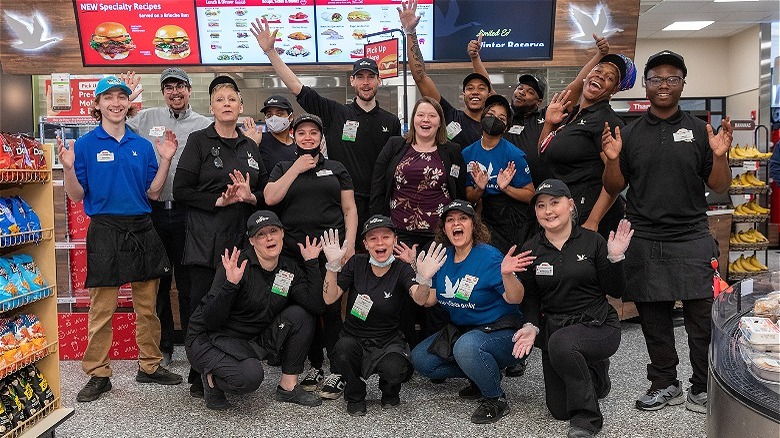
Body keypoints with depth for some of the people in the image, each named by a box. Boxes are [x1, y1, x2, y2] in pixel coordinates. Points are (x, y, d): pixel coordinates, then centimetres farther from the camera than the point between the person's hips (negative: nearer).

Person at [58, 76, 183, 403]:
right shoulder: (85, 144, 0)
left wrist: (165, 159, -2)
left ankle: (150, 366, 22)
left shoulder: (142, 145, 9)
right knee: (102, 308, 1)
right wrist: (68, 167, -18)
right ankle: (98, 375, 14)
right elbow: (77, 196, -1)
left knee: (147, 304, 9)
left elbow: (152, 193, 7)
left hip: (142, 230, 3)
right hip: (105, 231, -3)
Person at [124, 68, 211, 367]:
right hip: (153, 210, 2)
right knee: (156, 283, 11)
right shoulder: (146, 118, 10)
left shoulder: (205, 126, 5)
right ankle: (162, 348, 25)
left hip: (187, 212, -2)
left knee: (189, 284, 6)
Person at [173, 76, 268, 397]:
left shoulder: (250, 146, 15)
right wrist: (219, 201, -15)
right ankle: (200, 379, 14)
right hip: (206, 241, -4)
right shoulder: (199, 141, 2)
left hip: (243, 239, 4)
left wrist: (250, 197, -4)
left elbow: (266, 193, 17)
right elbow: (181, 190, -5)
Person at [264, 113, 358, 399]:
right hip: (295, 250, 2)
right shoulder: (283, 169, 16)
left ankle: (337, 372, 4)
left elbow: (349, 209, 8)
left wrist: (350, 241, -5)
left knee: (331, 307, -5)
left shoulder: (336, 169, 14)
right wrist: (297, 169, -4)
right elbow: (270, 198, -4)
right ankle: (315, 366, 20)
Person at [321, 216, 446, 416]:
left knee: (394, 370, -32)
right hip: (354, 338, 1)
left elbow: (419, 299, -27)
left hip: (388, 342, -1)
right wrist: (333, 265, -24)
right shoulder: (357, 263, -2)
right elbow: (330, 298, -9)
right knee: (343, 350, -32)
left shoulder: (401, 270, -7)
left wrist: (424, 279, -49)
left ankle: (390, 389, 9)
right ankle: (355, 395, 1)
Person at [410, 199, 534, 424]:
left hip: (500, 331, -8)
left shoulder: (489, 256, -18)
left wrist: (506, 274, -39)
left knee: (466, 347, -38)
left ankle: (496, 399, -10)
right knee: (420, 358, 0)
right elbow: (429, 300, 2)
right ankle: (481, 377, 11)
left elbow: (515, 299, -21)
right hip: (460, 329, 8)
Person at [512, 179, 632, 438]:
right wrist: (532, 326, -12)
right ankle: (595, 376, 38)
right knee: (559, 410, 6)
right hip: (553, 328, 4)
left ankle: (588, 417, -16)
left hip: (597, 325, -4)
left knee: (561, 343, -38)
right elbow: (530, 297, 5)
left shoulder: (592, 242, -7)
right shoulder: (530, 250, -1)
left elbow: (616, 291, -5)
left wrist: (614, 258, -20)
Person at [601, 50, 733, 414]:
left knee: (703, 319, 1)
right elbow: (613, 188, 7)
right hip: (644, 243, 1)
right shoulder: (629, 133, 7)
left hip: (692, 240, -1)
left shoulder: (700, 131, 5)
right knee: (653, 319, 10)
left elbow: (719, 187, 5)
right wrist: (612, 159, -11)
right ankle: (665, 384, 26)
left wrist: (720, 156, -13)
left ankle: (703, 389, 18)